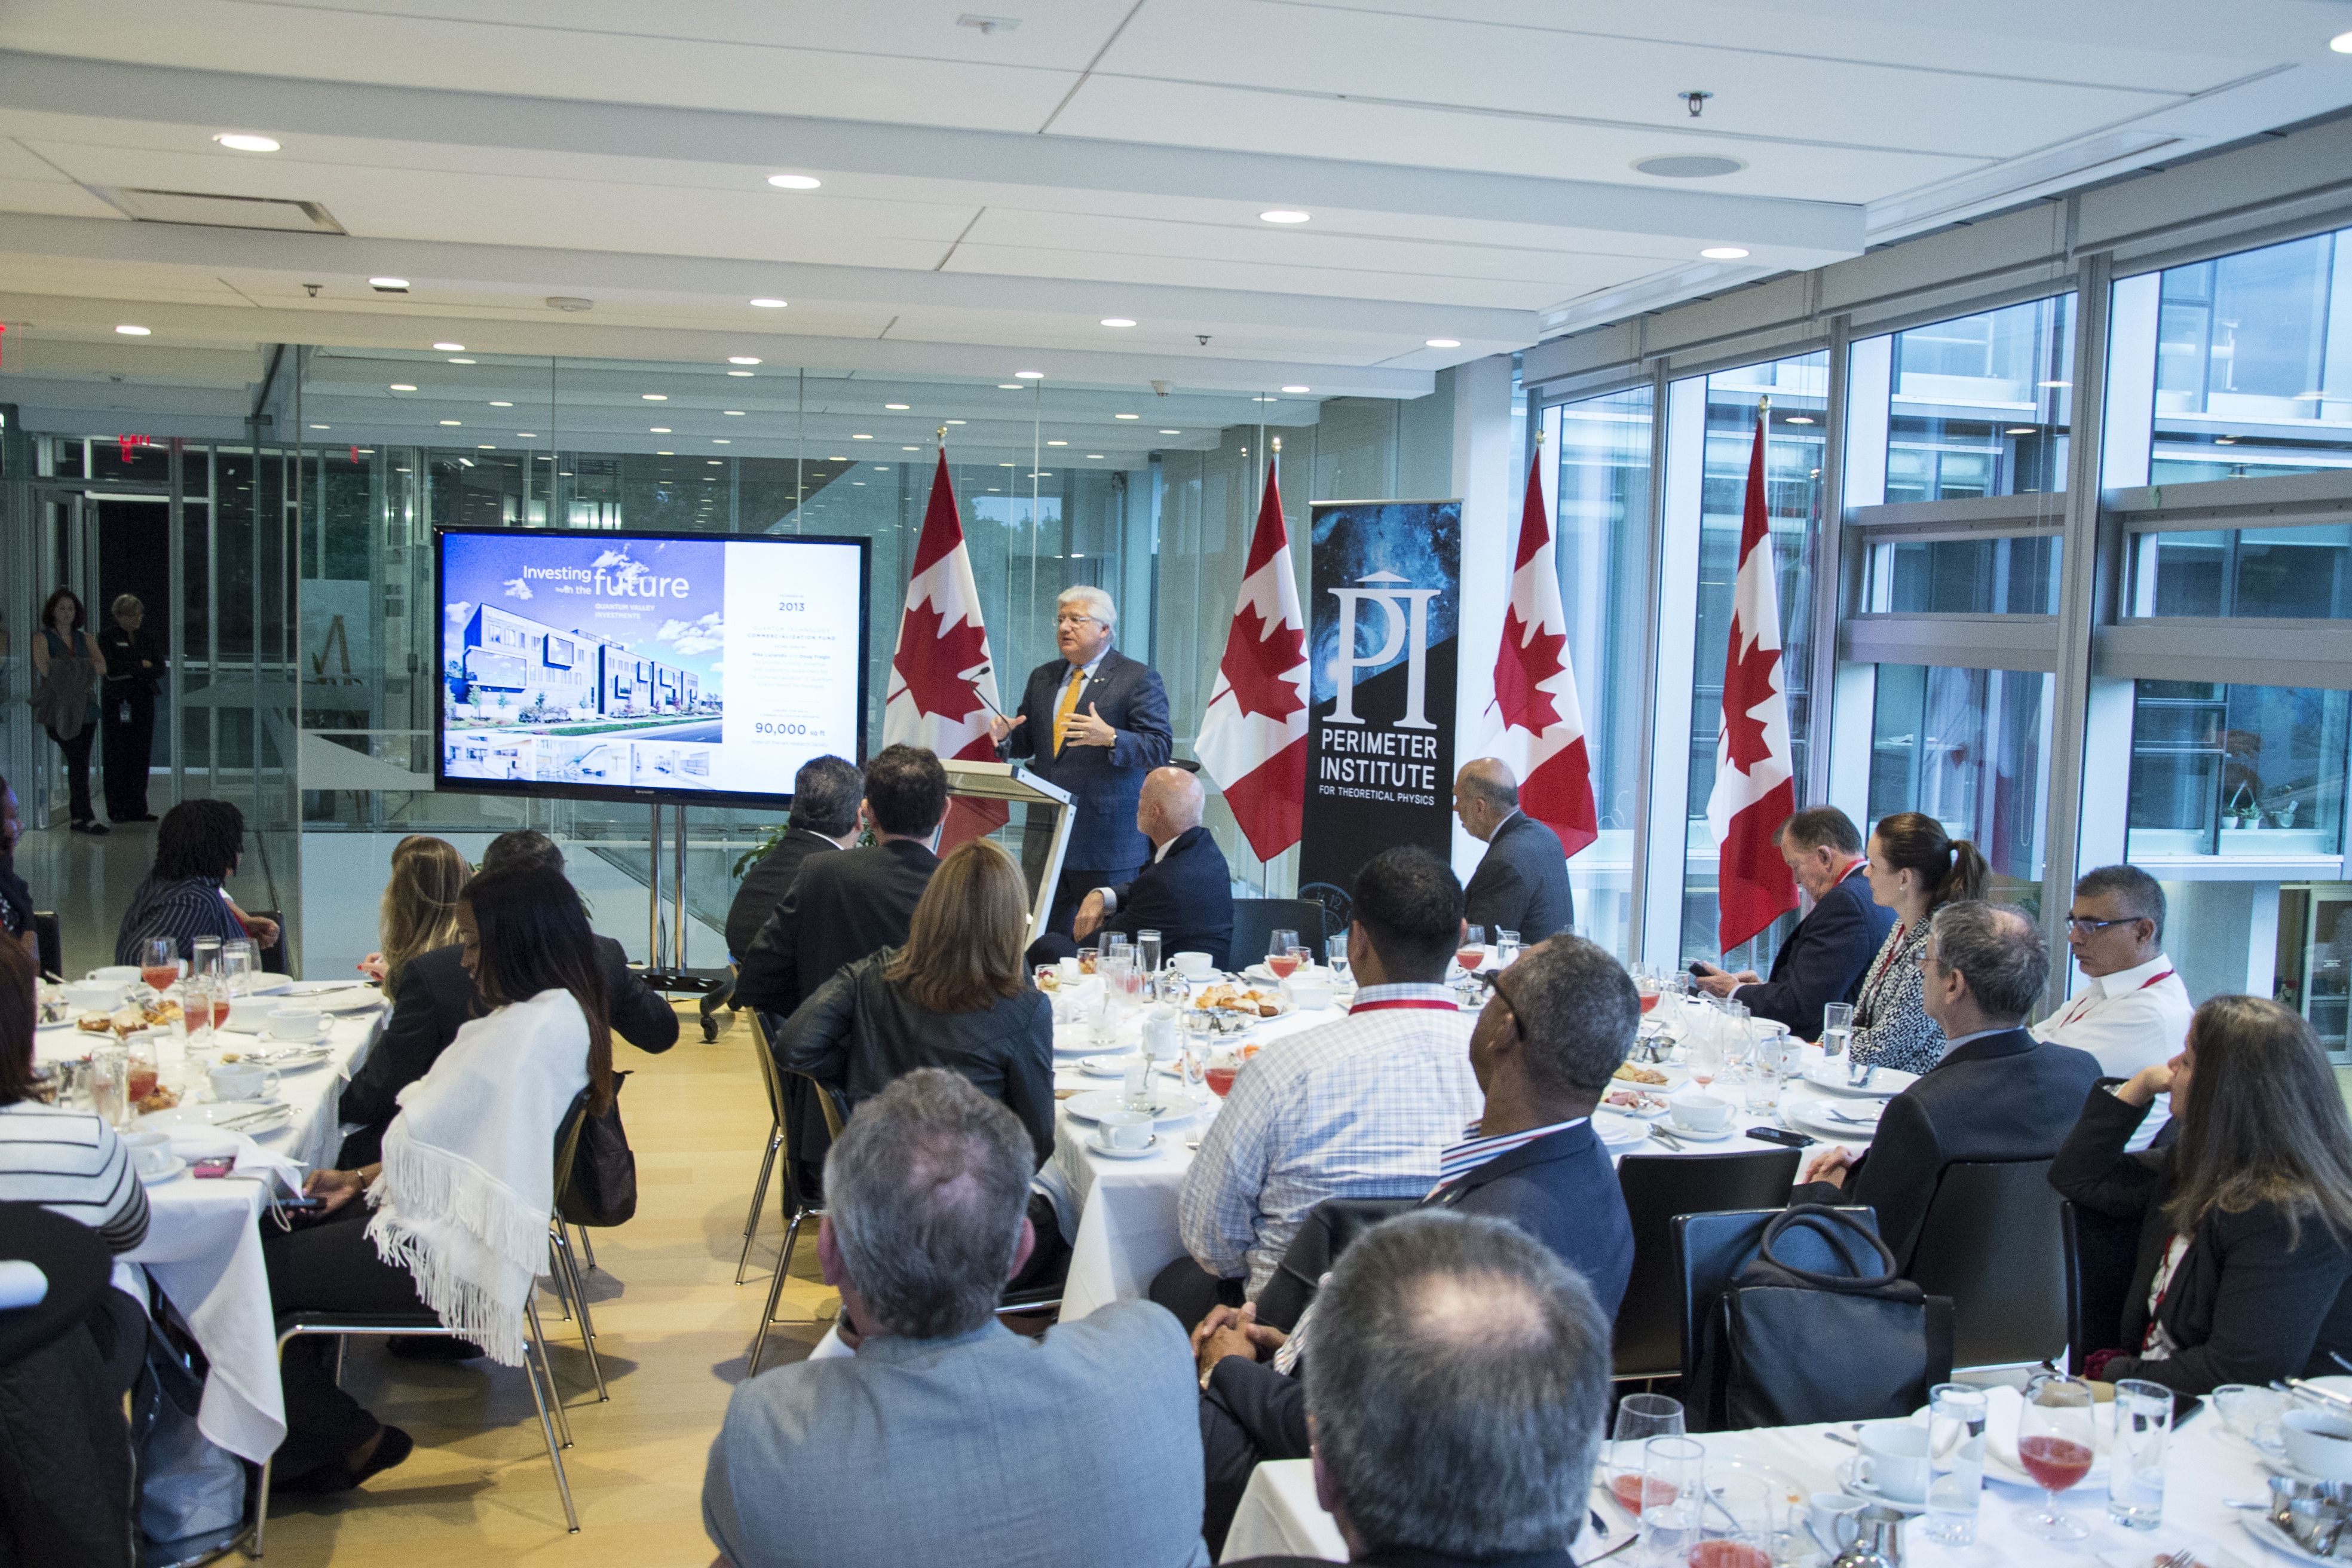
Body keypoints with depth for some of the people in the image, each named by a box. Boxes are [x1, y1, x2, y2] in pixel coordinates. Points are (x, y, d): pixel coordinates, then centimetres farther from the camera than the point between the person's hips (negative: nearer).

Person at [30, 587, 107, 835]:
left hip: (86, 707, 5)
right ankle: (87, 817, -12)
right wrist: (84, 668, -12)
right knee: (78, 761, -12)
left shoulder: (84, 639, 16)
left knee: (80, 763, 6)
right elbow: (44, 667, -16)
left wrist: (72, 669, -12)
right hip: (60, 708, -5)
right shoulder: (42, 639, 2)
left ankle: (78, 817, 11)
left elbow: (102, 666, 1)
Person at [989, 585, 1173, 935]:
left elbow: (1160, 748, -11)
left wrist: (1110, 737, -27)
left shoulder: (1139, 678, -2)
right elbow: (1028, 741, 21)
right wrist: (1006, 736, -2)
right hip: (1045, 839, 6)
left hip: (1107, 838, -5)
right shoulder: (1042, 677, 17)